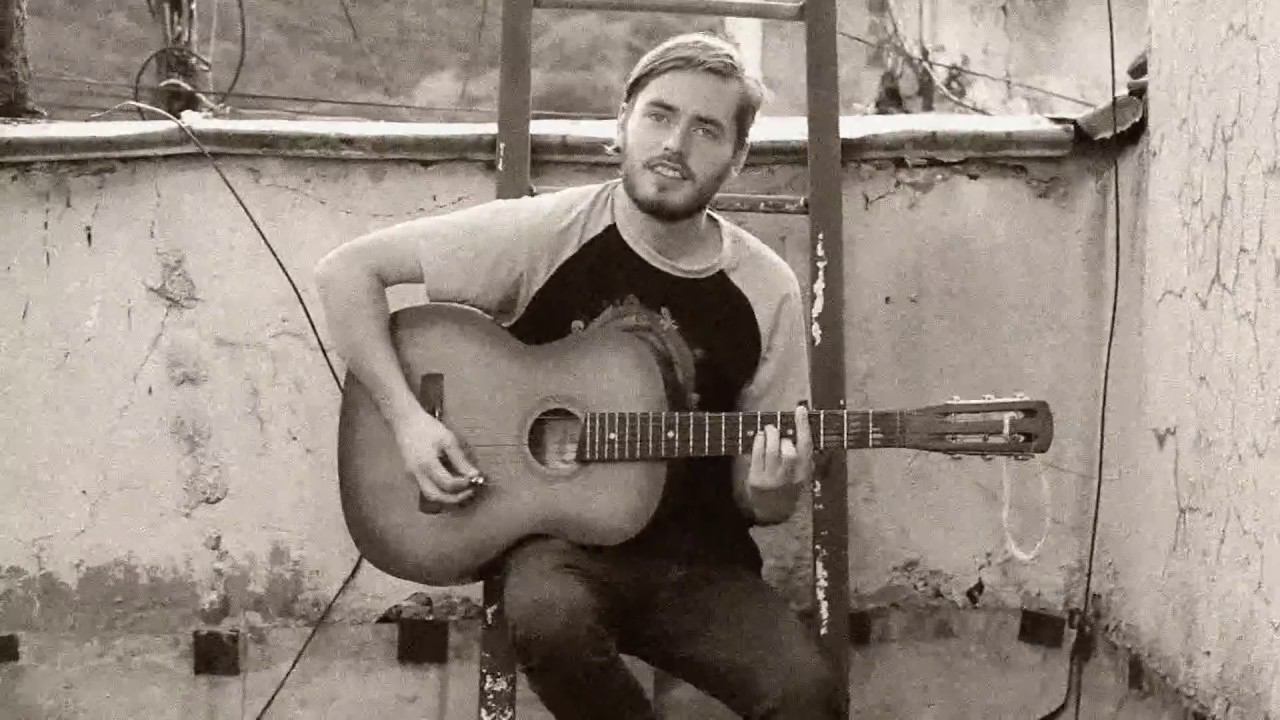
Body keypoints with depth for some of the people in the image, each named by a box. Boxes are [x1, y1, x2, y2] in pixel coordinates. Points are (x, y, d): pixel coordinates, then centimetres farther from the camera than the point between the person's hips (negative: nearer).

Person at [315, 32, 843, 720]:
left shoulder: (764, 291, -1)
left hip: (694, 560, 1)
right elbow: (347, 269, -4)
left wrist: (771, 494, -19)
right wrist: (406, 417, -14)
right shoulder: (544, 233, -7)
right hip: (554, 536, -1)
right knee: (550, 617, -37)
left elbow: (757, 498, 6)